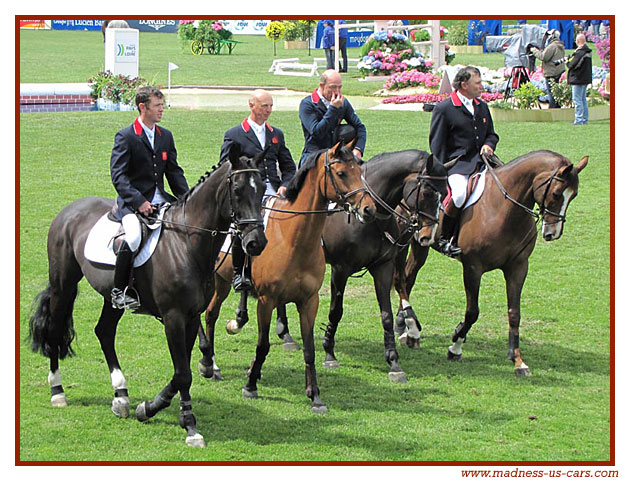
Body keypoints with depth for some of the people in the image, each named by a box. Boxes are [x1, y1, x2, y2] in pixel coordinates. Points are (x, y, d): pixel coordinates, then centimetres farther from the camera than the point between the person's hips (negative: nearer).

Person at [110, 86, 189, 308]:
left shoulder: (166, 136, 13)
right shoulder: (125, 137, -7)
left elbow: (174, 172, 17)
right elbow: (118, 176, -14)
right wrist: (139, 202, -25)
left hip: (159, 199, 7)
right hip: (131, 202, -7)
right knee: (134, 236, -33)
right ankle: (118, 291, -21)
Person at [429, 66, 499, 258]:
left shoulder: (482, 107, 20)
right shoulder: (444, 109, 0)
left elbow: (491, 134, 29)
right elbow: (436, 145, -2)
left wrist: (489, 145, 4)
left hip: (481, 162, 6)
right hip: (457, 164, -6)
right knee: (459, 194, -34)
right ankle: (443, 238, -13)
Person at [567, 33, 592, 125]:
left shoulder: (579, 52, -19)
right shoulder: (588, 51, 10)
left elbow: (572, 65, -20)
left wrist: (567, 62, 2)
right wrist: (570, 60, 10)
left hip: (578, 79, -9)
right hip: (586, 78, 9)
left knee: (577, 100, -6)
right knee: (583, 99, 16)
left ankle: (579, 120, -8)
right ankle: (584, 119, 19)